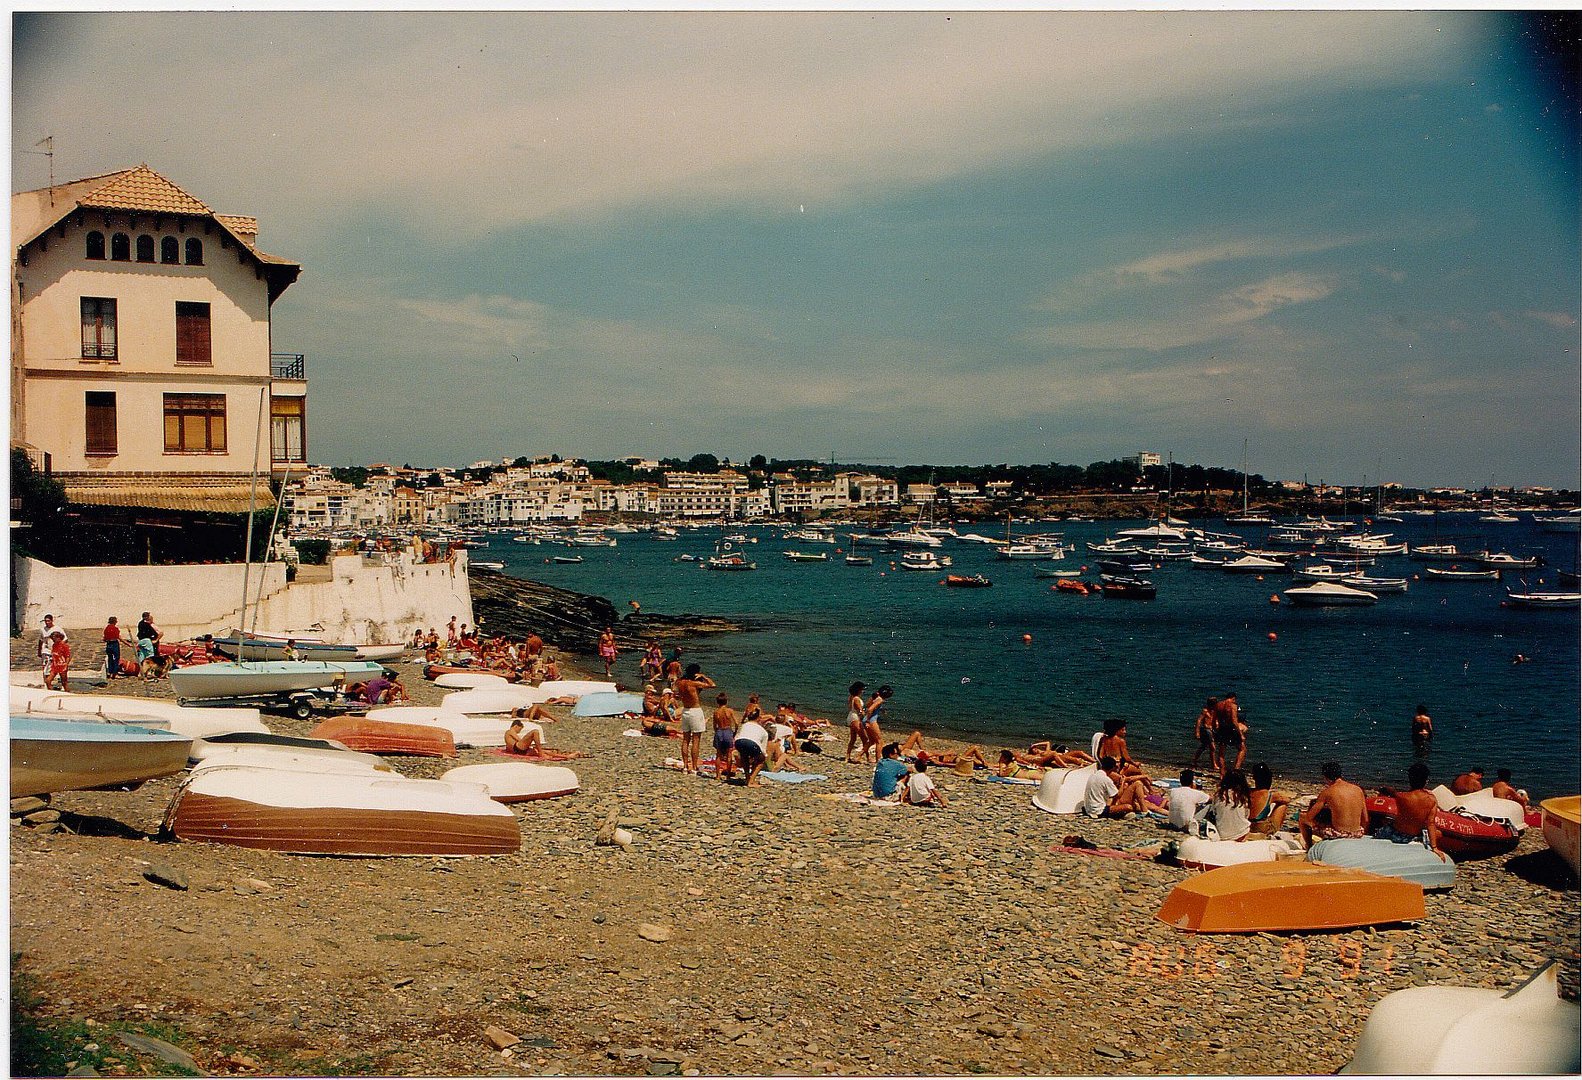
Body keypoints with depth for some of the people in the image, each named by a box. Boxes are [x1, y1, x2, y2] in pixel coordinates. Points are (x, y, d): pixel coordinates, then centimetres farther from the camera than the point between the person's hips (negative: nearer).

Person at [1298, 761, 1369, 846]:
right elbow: (1365, 820, 9)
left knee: (1302, 819, 15)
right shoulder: (1358, 790, 2)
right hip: (1357, 835, 5)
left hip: (1337, 836, -5)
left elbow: (1309, 817, -5)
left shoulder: (1327, 792, -11)